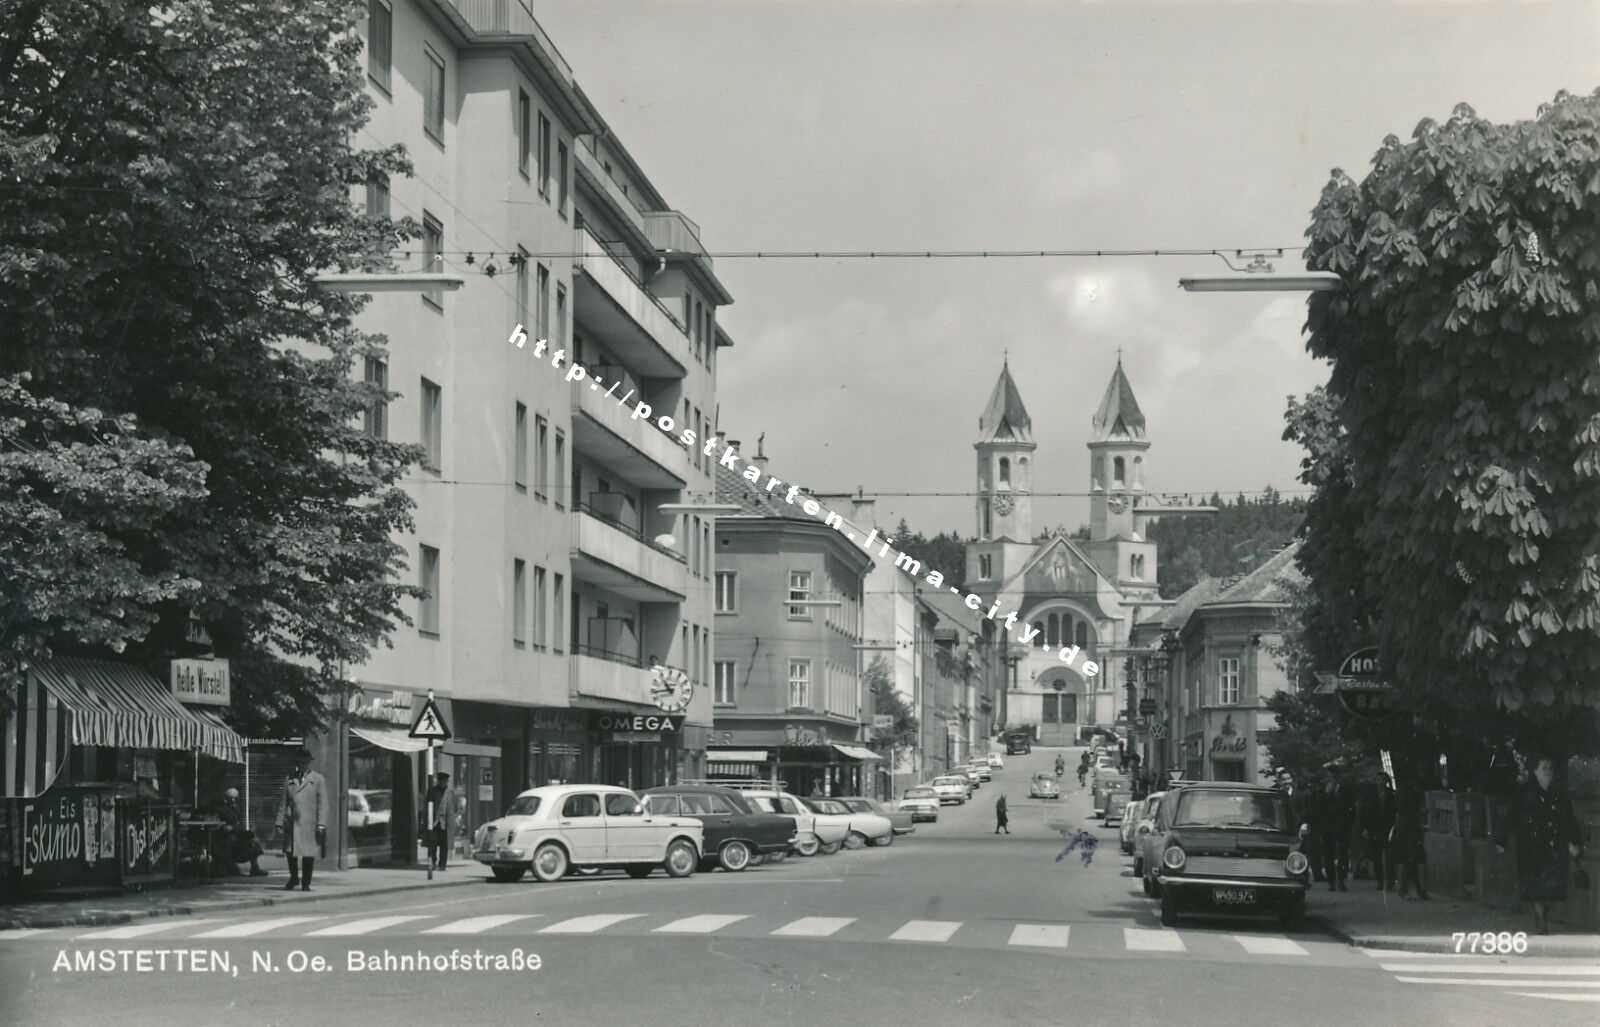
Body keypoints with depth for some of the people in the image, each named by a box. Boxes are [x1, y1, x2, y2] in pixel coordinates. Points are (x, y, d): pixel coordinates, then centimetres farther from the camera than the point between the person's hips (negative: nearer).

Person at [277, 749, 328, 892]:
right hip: (292, 822, 3)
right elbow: (284, 803, 13)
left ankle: (306, 883, 12)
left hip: (309, 823, -3)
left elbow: (323, 804, -2)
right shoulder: (290, 779, 13)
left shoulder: (318, 780, 4)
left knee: (308, 853, 0)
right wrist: (280, 822, 5)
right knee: (290, 851, 3)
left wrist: (321, 825, -10)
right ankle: (293, 878, 25)